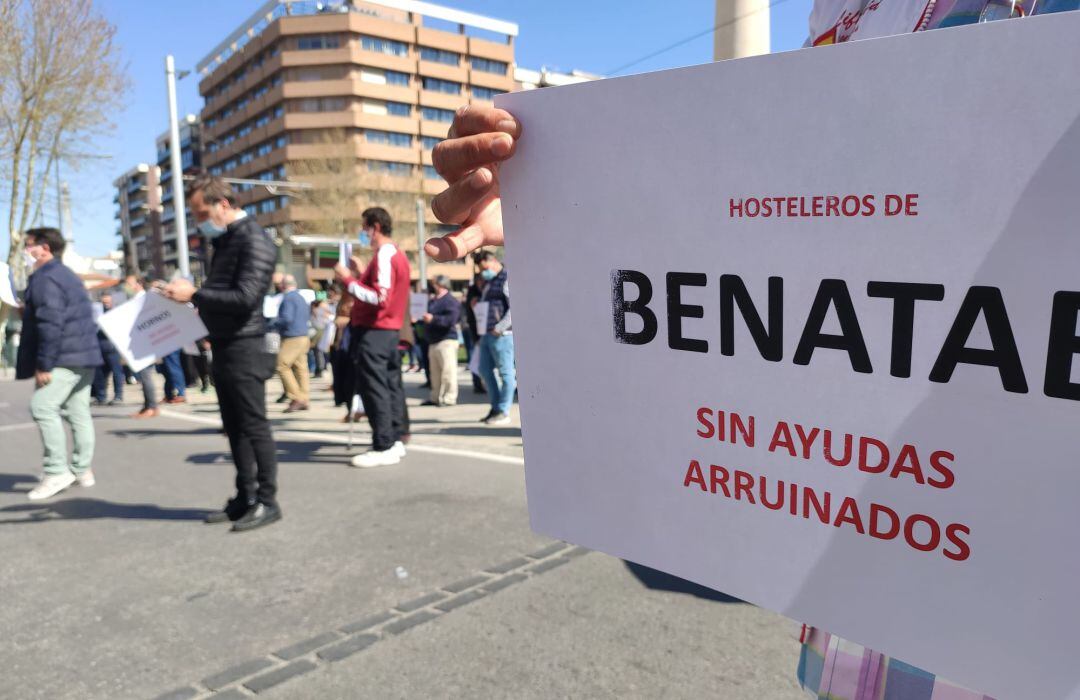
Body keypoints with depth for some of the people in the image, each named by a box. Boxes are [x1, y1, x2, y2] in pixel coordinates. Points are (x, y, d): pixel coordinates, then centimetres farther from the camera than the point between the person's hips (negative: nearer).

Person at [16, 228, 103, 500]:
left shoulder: (45, 278, -12)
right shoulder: (67, 275, 20)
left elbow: (50, 324, -20)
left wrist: (43, 365, -19)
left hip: (65, 358, -10)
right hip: (85, 355, 10)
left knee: (43, 407, -12)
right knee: (78, 411, 11)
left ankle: (56, 472, -11)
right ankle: (82, 469, 16)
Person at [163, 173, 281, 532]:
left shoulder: (253, 240, -13)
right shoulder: (224, 239, 16)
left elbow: (246, 297, -22)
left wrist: (194, 294, -19)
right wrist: (198, 307, 9)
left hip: (244, 348, -10)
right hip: (223, 346, 10)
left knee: (254, 425, -4)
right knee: (234, 427, 12)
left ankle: (267, 501, 4)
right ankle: (245, 497, 21)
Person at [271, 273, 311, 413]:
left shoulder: (288, 298, -11)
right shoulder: (301, 298, 18)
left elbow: (286, 319, -21)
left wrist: (272, 325, -6)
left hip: (292, 338, -9)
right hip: (304, 337, 9)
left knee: (282, 366, -7)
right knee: (301, 368, 8)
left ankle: (296, 398, -11)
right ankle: (304, 400, 7)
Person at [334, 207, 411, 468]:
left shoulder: (384, 255, -15)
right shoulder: (397, 254, 15)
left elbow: (379, 298, -23)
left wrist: (348, 280, -17)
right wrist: (361, 274, 14)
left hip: (373, 332, -10)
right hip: (390, 330, 10)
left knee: (374, 389, -7)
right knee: (391, 385, 12)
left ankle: (383, 448, -5)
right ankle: (396, 440, 18)